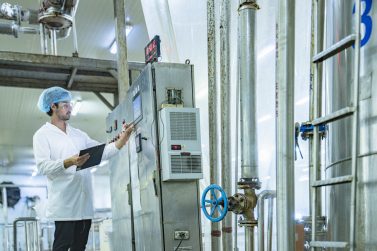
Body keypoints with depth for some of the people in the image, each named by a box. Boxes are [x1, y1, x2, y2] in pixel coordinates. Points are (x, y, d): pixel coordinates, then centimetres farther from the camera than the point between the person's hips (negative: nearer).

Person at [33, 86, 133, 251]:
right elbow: (42, 166, -11)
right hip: (64, 202, -6)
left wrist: (122, 140, 1)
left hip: (84, 202, 6)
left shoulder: (78, 134, 20)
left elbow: (102, 152, 14)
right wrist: (69, 162, -25)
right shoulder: (42, 135, 1)